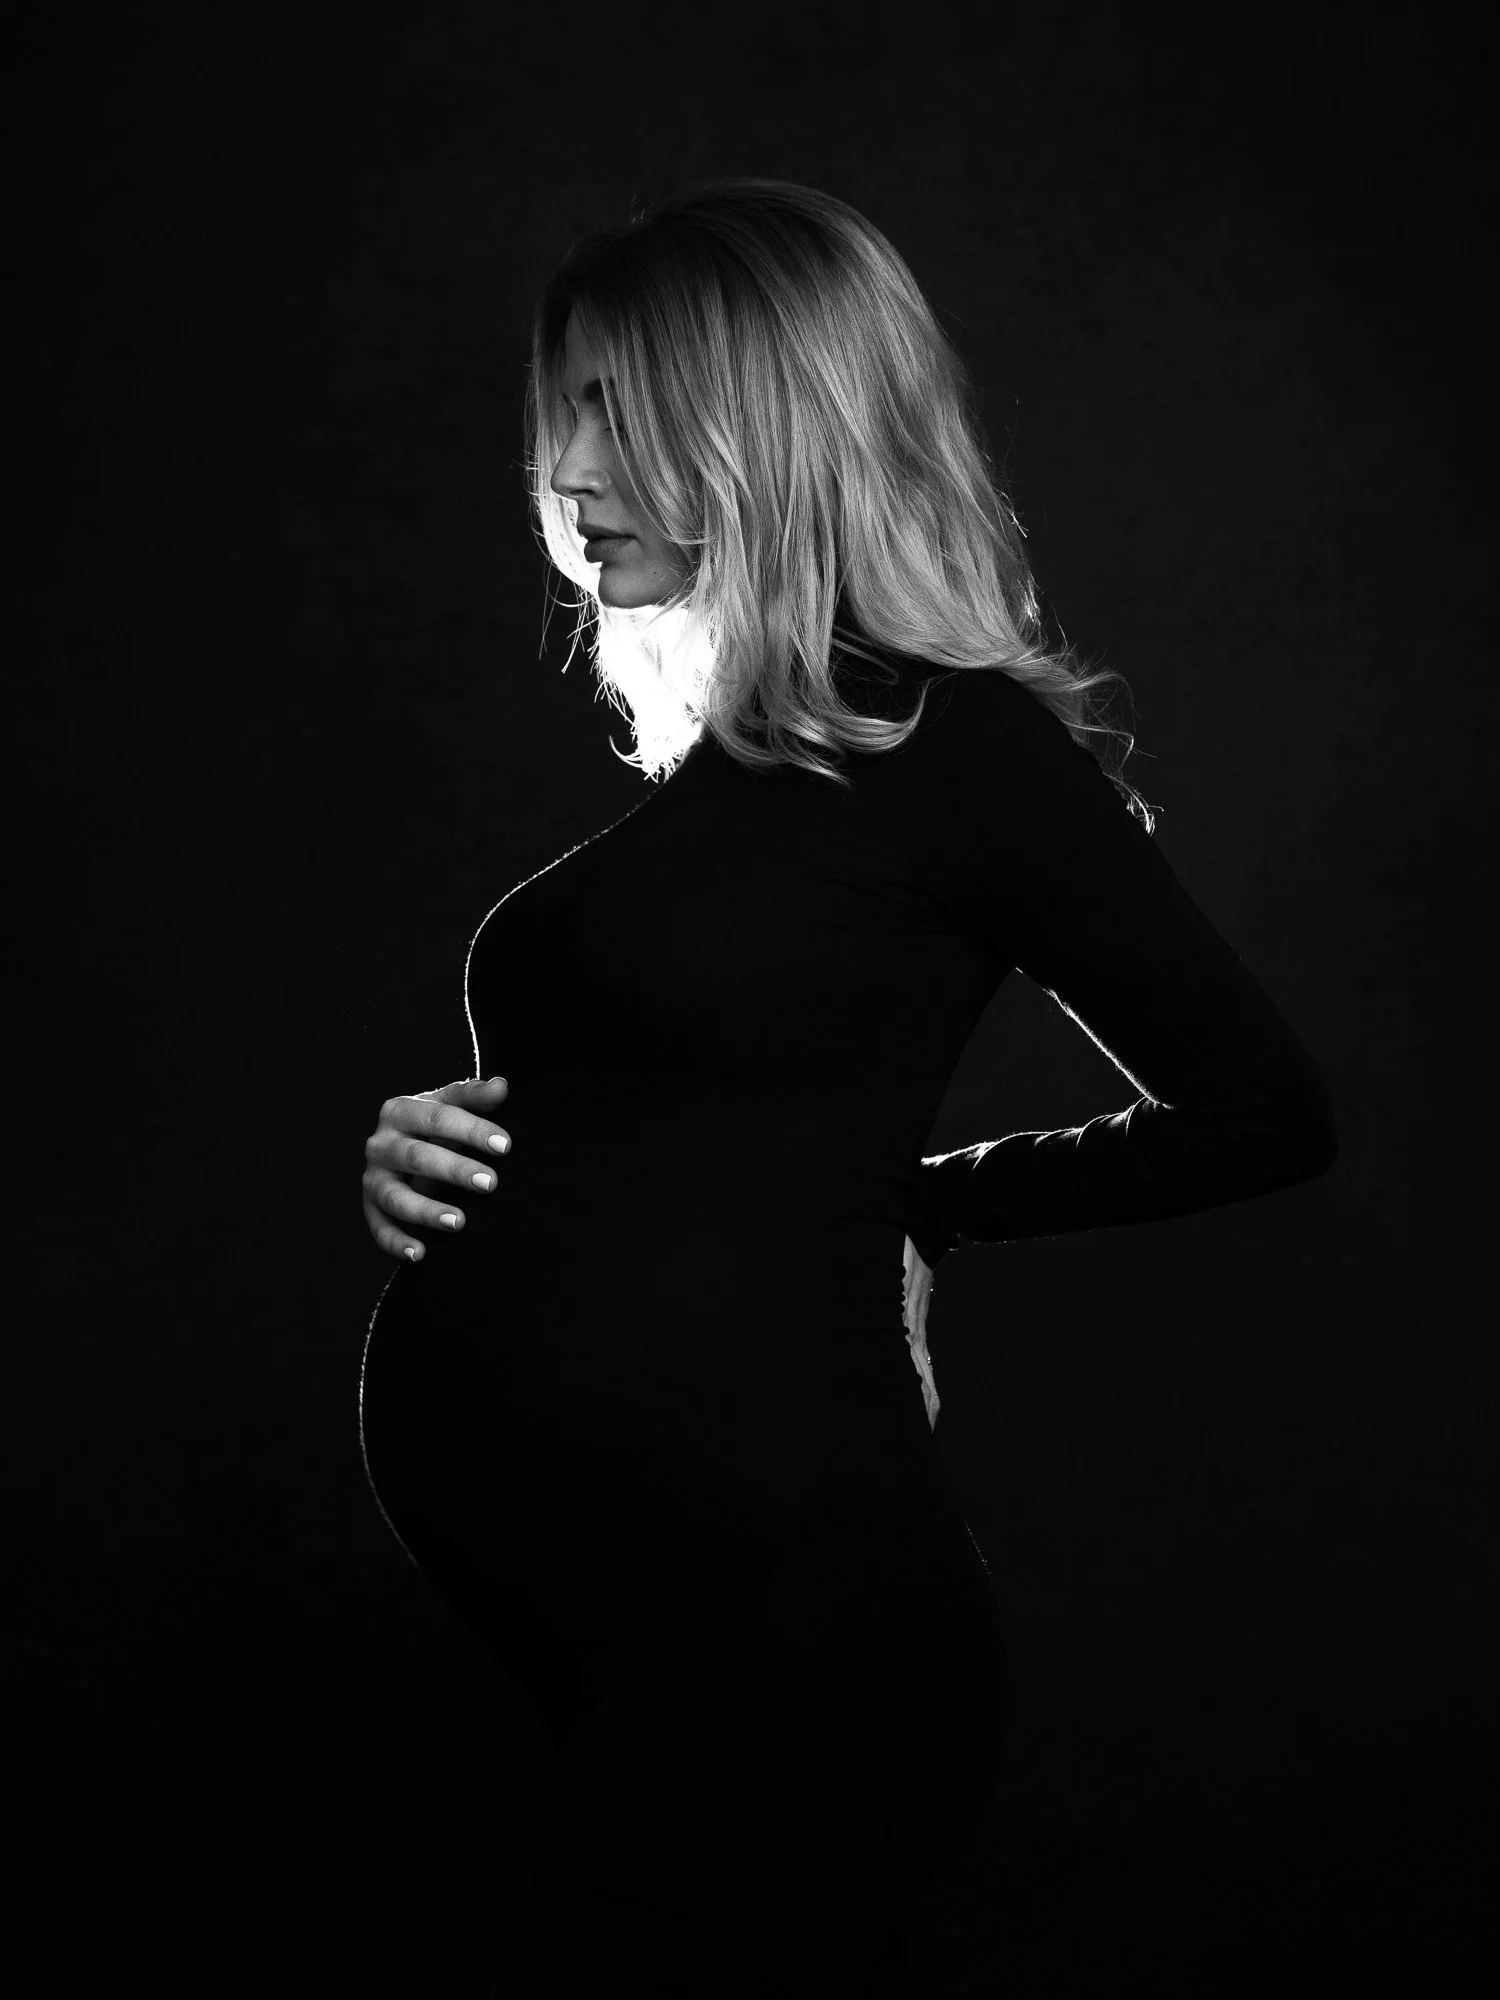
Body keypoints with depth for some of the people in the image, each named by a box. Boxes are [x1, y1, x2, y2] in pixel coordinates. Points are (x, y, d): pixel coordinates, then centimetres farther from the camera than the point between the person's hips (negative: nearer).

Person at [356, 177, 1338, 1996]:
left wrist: (914, 1198, 2)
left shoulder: (954, 745, -7)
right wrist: (417, 1151, 5)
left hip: (770, 1599, -7)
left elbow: (1265, 1117, -2)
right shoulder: (670, 771, 14)